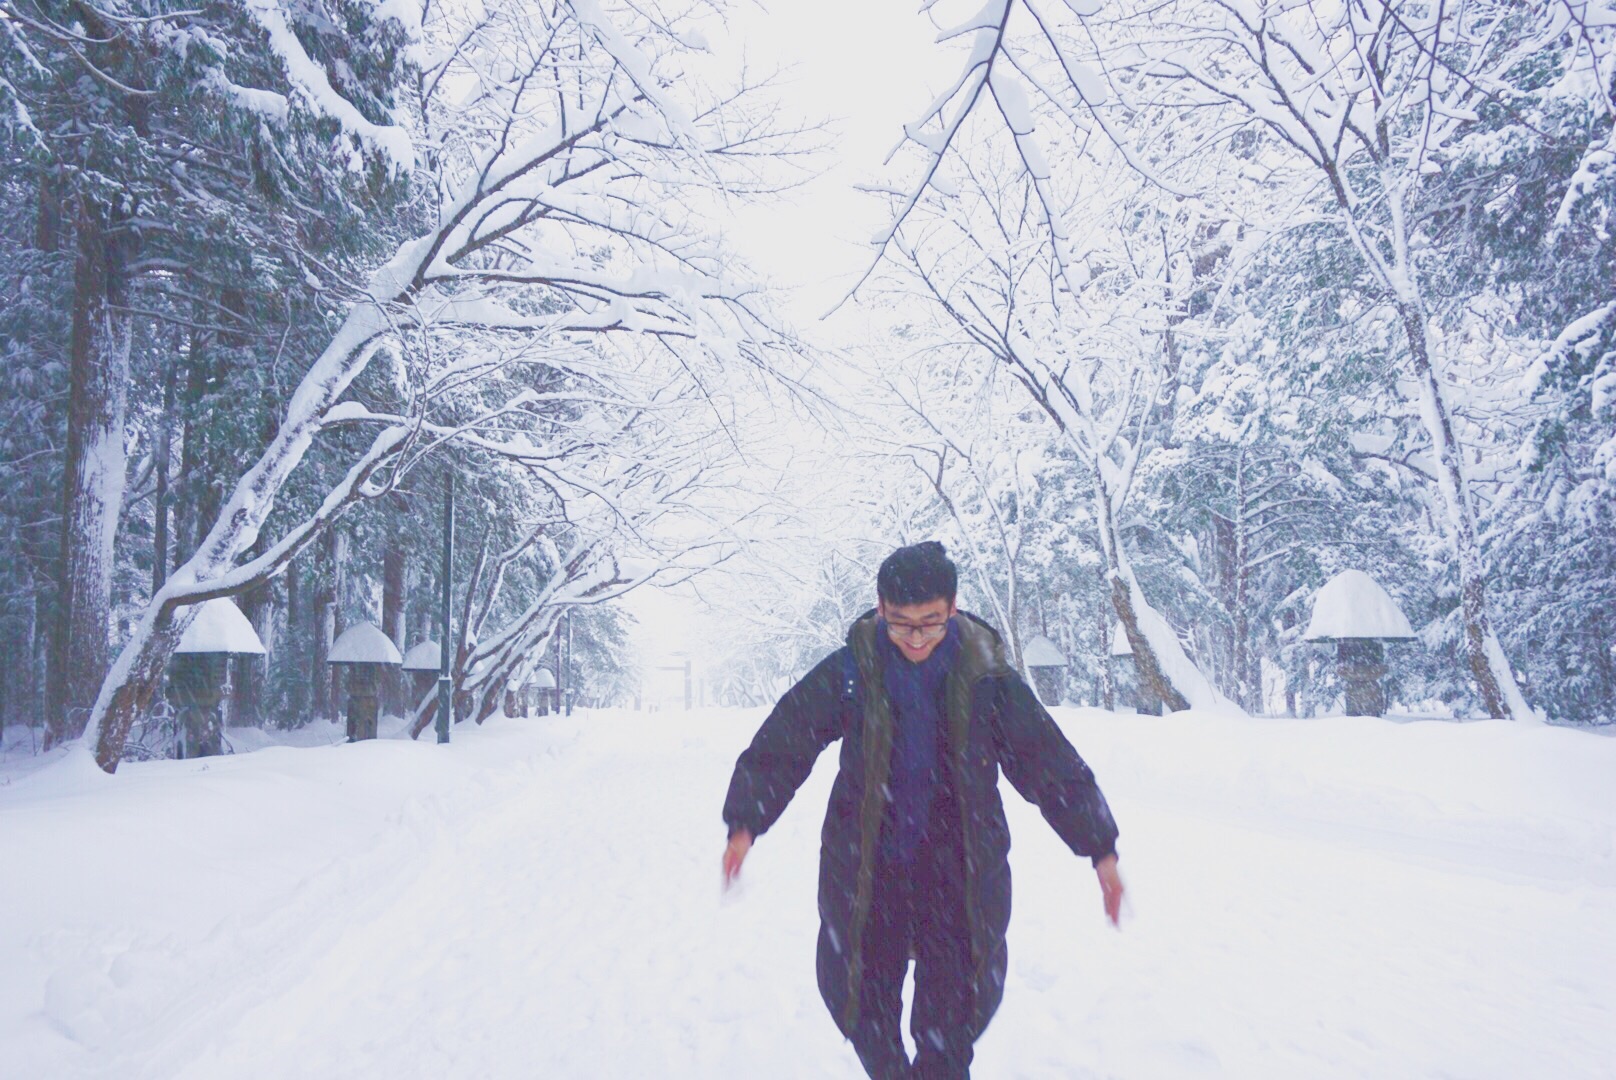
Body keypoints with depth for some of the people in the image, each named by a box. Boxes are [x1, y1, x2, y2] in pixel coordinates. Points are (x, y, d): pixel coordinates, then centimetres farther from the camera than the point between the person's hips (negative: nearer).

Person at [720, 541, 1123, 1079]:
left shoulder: (986, 676, -8)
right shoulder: (849, 672, -9)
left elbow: (1051, 762, 0)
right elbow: (778, 747, -4)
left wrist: (1100, 848, 1)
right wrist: (744, 823, -14)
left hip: (960, 873, 0)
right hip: (865, 869, 1)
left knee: (951, 1025, 2)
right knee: (862, 1002, 10)